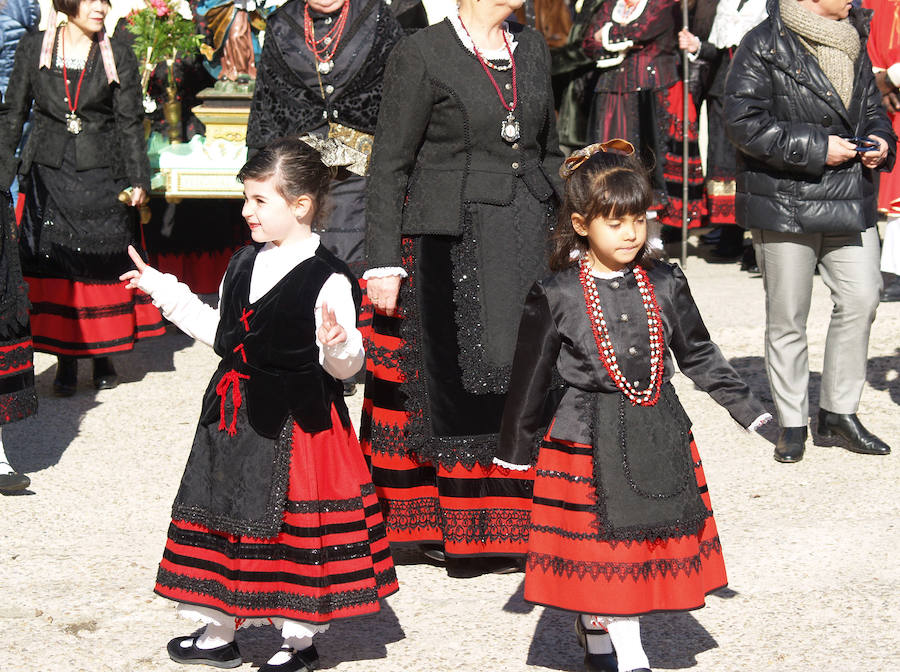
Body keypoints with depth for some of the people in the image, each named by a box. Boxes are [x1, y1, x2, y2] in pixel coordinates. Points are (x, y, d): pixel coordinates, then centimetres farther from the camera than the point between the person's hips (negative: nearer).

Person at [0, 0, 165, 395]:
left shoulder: (119, 57, 2)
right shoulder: (33, 48, 3)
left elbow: (130, 124, 2)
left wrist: (137, 179, -5)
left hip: (102, 175, 0)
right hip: (50, 174, 0)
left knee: (104, 265, 2)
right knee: (54, 262, 0)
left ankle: (104, 356, 15)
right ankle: (66, 360, 9)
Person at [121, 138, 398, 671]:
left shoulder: (328, 280, -17)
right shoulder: (246, 264, 6)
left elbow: (345, 366, -16)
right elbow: (221, 333, 17)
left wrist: (336, 345, -39)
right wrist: (164, 289, 20)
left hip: (298, 423, -7)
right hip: (235, 417, 8)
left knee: (293, 528, 4)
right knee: (226, 514, 15)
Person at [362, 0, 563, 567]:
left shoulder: (532, 46, 11)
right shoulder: (420, 55, -7)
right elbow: (389, 165, -6)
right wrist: (384, 262, -10)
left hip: (528, 237, 5)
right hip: (449, 239, -5)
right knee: (455, 376, -1)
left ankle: (515, 524, 13)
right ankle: (453, 528, 9)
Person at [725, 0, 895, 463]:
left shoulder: (853, 43, 13)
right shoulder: (764, 46, -9)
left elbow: (871, 107, 25)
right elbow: (743, 121, -15)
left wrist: (879, 139, 2)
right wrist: (816, 148, -18)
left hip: (850, 199, 6)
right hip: (785, 203, -6)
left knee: (861, 298, -2)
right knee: (787, 317, 3)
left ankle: (839, 411, 13)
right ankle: (791, 422, 16)